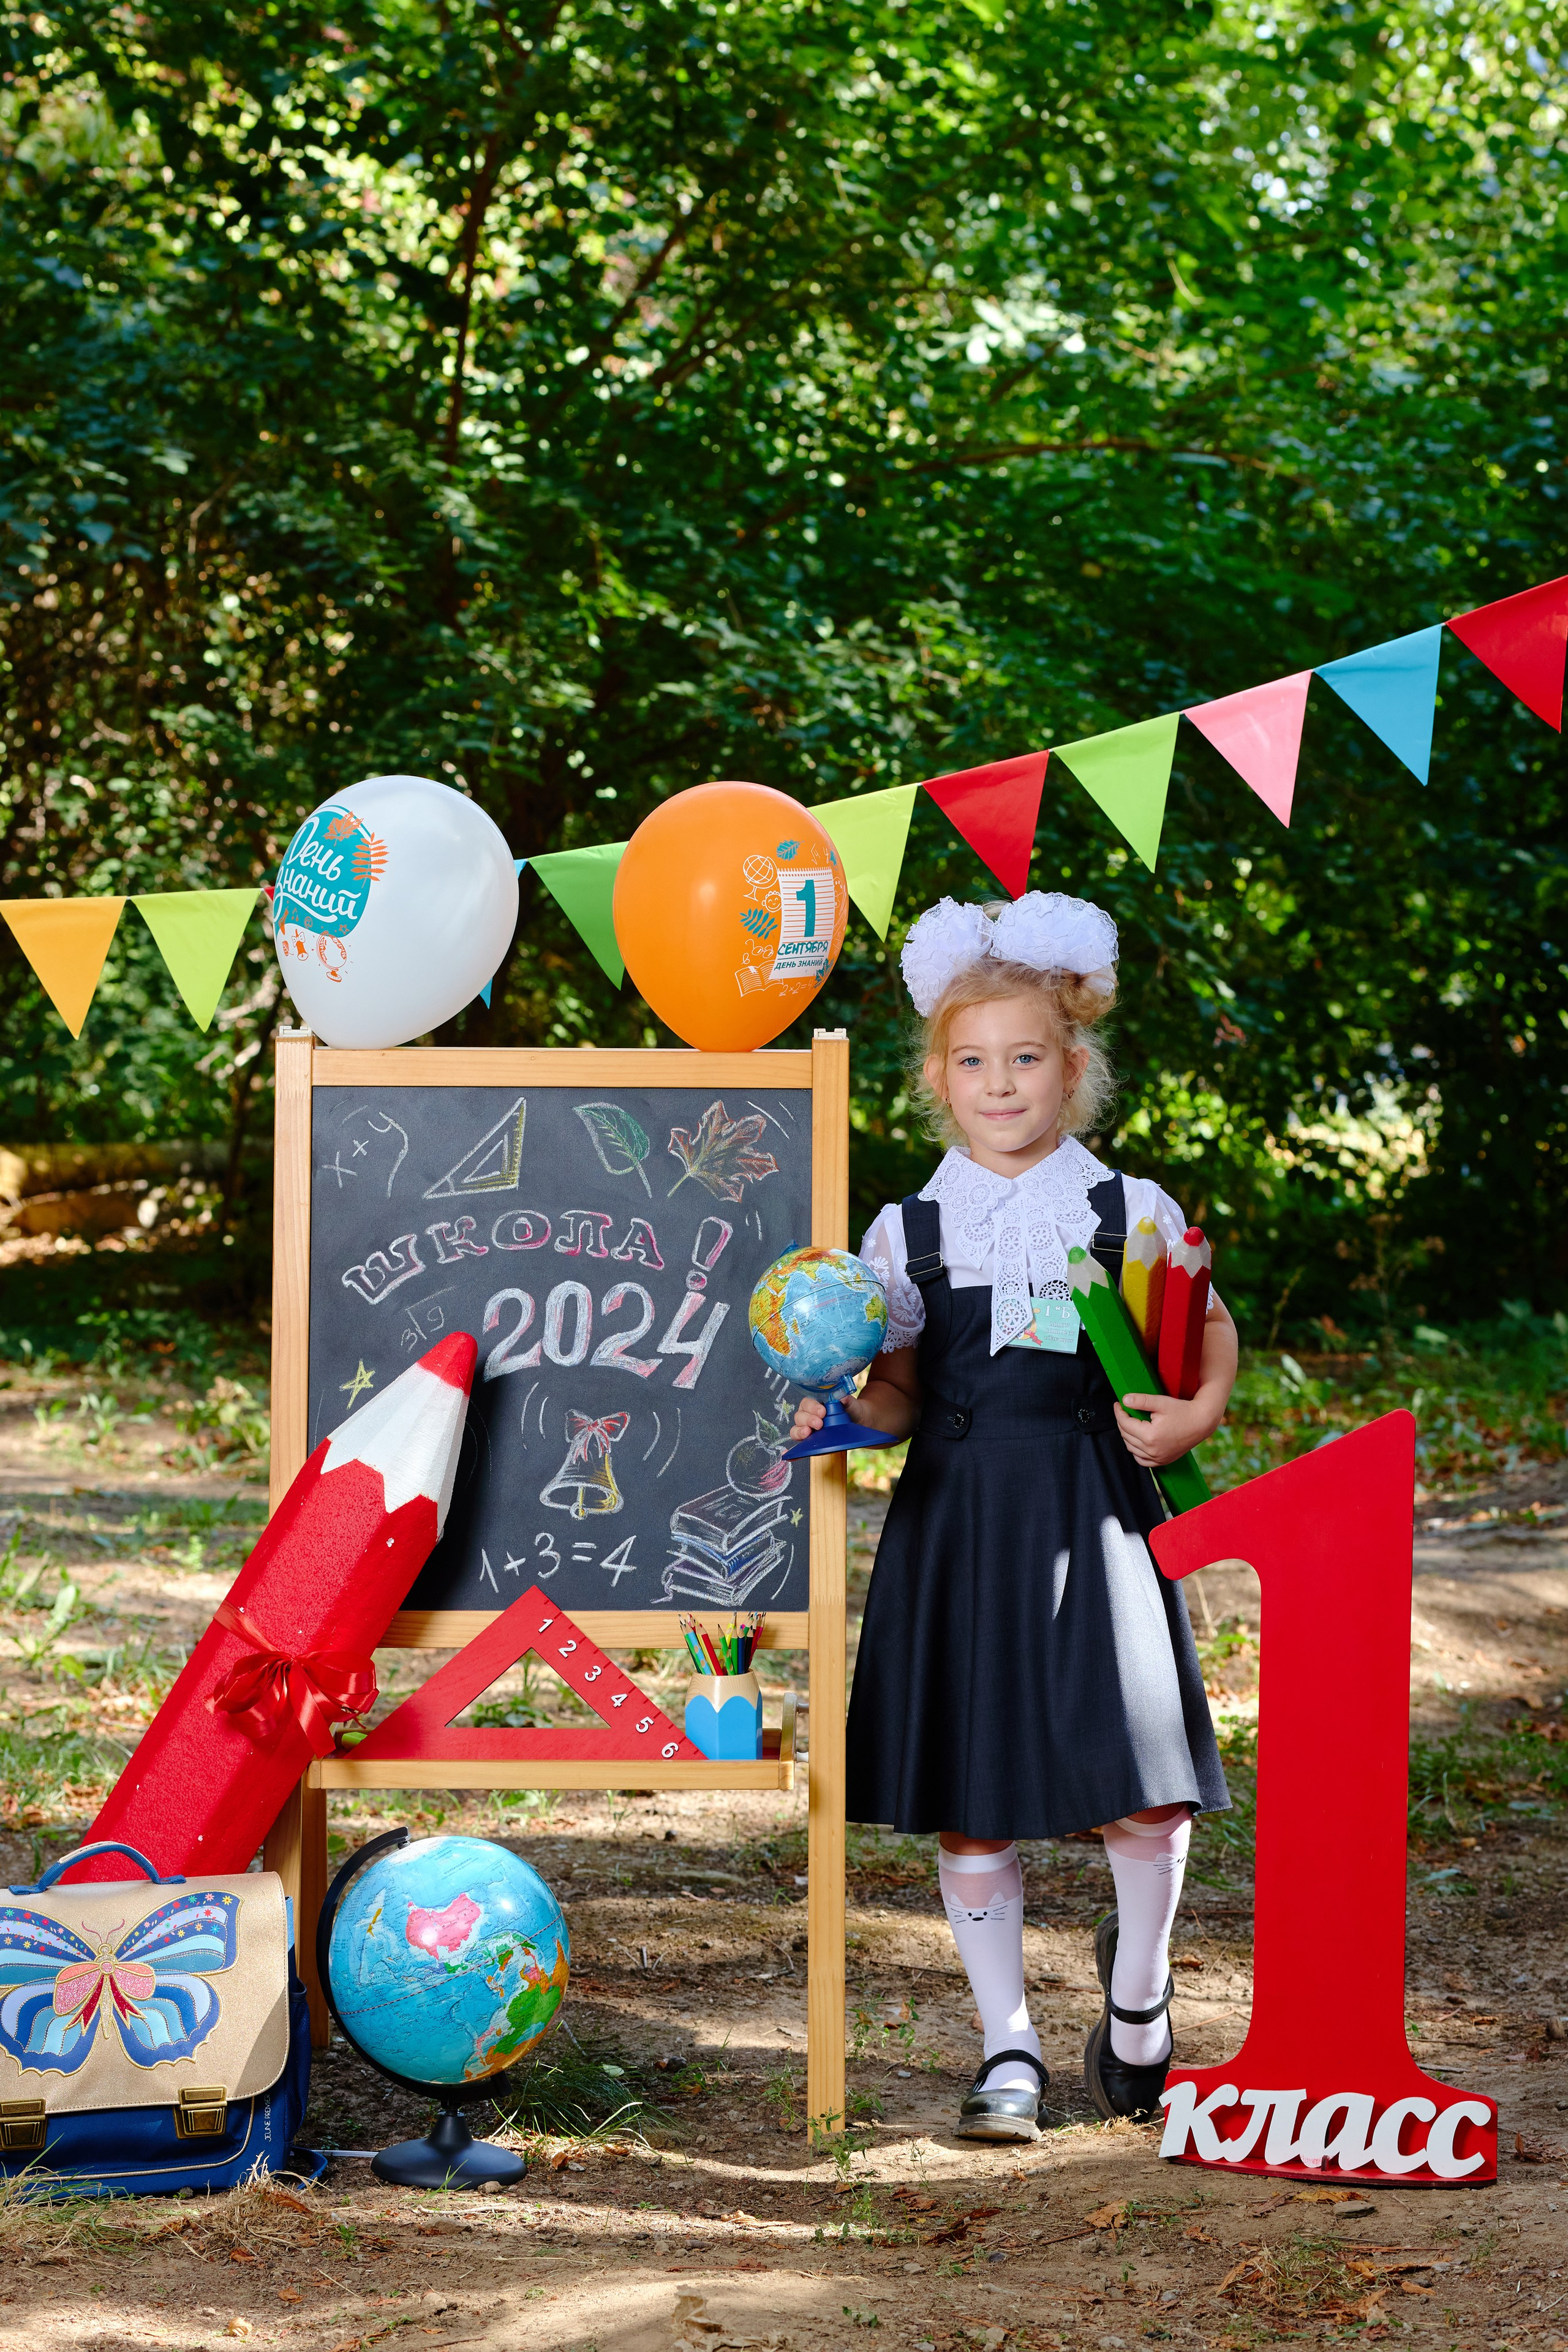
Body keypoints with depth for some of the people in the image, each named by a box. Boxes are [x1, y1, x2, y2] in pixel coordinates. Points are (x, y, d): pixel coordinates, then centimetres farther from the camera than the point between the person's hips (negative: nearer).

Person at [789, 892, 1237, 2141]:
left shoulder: (1133, 1211, 4)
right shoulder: (910, 1231, 6)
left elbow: (1211, 1331, 16)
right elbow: (900, 1392, 10)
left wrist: (1200, 1409, -2)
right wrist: (844, 1410, -11)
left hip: (1091, 1512, -1)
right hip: (958, 1517, 1)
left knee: (1144, 1795, -7)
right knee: (968, 1798, 3)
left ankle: (1137, 1977, 23)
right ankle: (1010, 2046, 18)